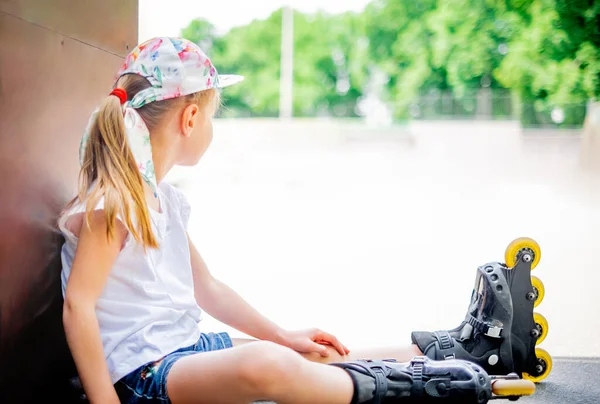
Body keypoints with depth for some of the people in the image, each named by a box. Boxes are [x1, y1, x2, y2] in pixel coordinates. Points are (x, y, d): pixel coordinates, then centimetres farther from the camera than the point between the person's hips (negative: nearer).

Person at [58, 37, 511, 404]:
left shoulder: (165, 199, 14)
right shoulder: (112, 202, -14)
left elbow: (205, 286, 20)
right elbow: (78, 306, -18)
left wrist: (284, 336, 17)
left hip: (188, 349, 9)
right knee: (265, 363, -33)